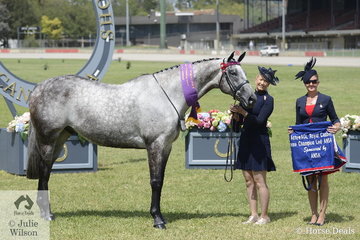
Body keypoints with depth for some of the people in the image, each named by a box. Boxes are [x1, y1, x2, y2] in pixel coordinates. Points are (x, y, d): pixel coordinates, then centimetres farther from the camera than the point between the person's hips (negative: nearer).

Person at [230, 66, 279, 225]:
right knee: (249, 181, 9)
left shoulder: (268, 99, -7)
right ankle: (253, 215, 16)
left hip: (259, 142, -7)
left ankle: (264, 216, 4)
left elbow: (259, 120, -17)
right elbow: (241, 120, 13)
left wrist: (243, 112, -23)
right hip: (245, 140, 7)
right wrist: (236, 114, -7)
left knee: (259, 181, -4)